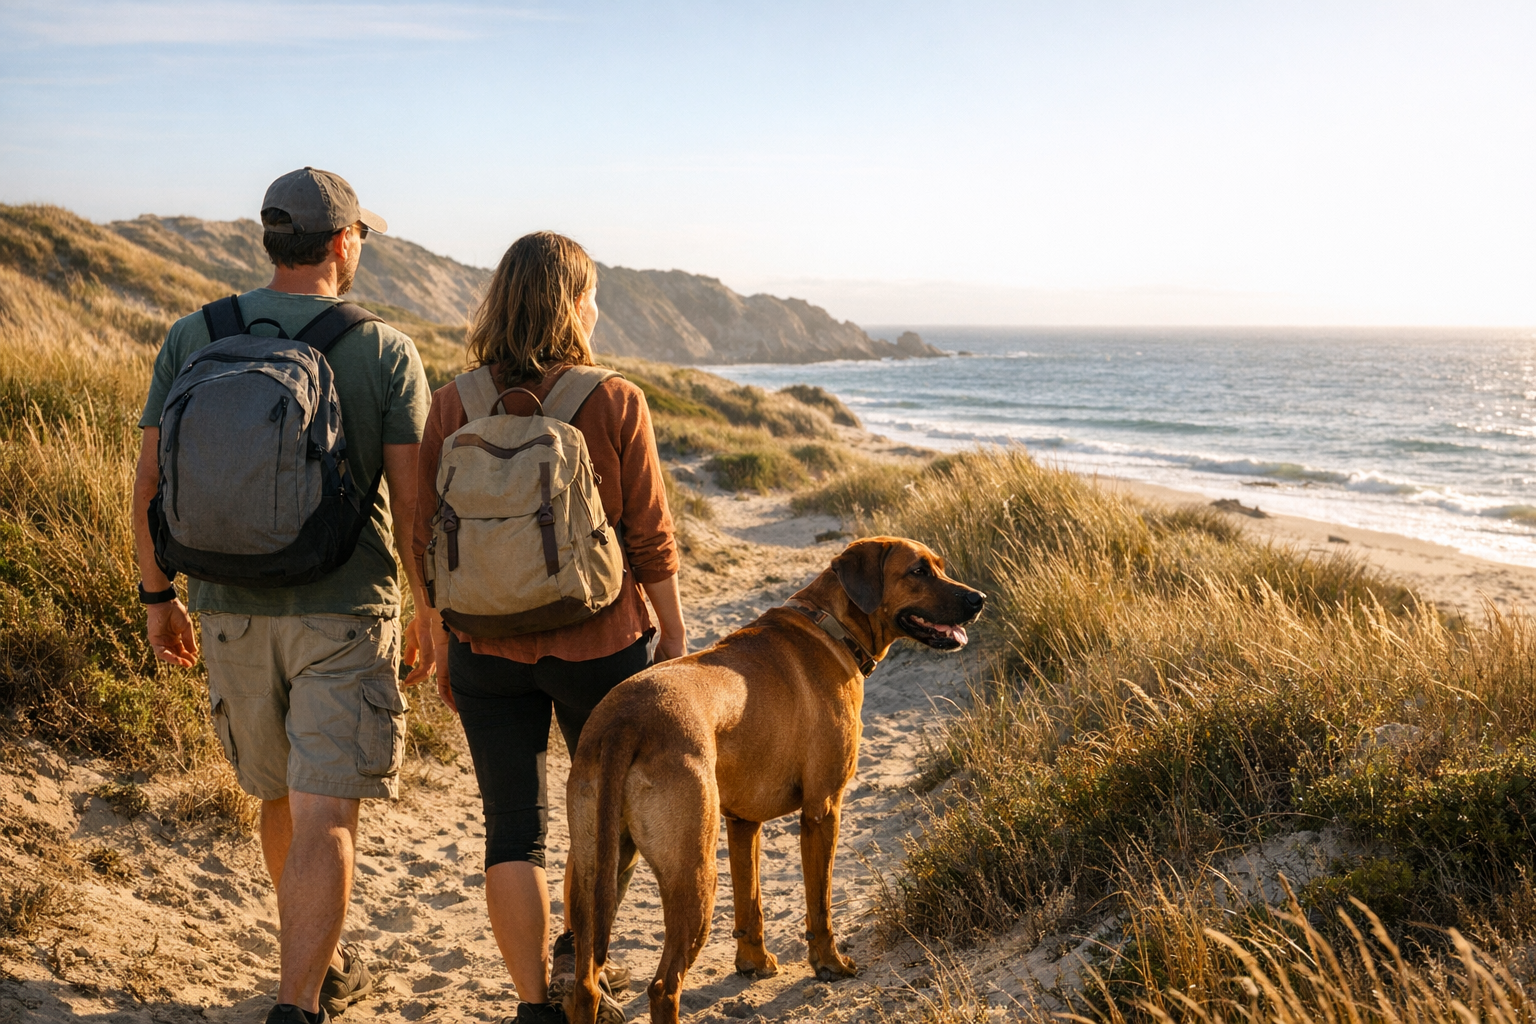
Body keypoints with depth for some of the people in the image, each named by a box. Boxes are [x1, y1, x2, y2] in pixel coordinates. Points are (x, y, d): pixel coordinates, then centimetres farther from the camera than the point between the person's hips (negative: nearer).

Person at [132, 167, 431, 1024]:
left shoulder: (192, 337, 1)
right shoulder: (386, 350, -6)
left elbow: (150, 482, 2)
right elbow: (413, 499, -8)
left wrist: (159, 596, 13)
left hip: (231, 609, 4)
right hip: (345, 609, -4)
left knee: (281, 797, 22)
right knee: (325, 819, -3)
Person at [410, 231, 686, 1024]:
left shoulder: (451, 408, -3)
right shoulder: (615, 404, -10)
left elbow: (428, 543, 0)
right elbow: (650, 539, -7)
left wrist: (437, 645, 11)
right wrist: (675, 632, 5)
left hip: (487, 651, 2)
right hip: (601, 643, -1)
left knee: (513, 826, 9)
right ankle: (578, 948, 26)